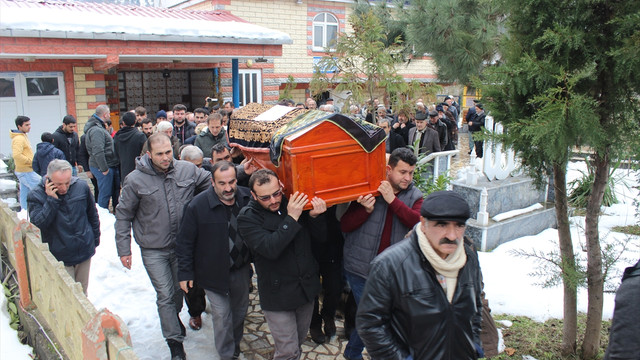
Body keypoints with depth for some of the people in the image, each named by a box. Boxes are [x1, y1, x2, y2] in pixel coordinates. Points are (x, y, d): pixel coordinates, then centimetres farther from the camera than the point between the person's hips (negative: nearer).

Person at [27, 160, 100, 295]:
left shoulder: (82, 187, -6)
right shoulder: (36, 196, -12)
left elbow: (93, 215, 7)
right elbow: (38, 224, -22)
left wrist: (95, 239, 13)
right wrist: (51, 200, -26)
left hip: (84, 251, 3)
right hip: (59, 257, -3)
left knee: (82, 291, 18)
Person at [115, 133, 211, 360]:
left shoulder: (188, 170, -8)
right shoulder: (135, 180, -12)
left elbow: (210, 182, 9)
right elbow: (123, 216, -4)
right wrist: (124, 249, -4)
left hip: (182, 245, 3)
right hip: (153, 250, -3)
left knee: (180, 289, 22)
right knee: (165, 295, 2)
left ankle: (173, 317, 51)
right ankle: (175, 341, 17)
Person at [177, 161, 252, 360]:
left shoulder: (248, 198, -11)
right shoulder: (198, 206, -20)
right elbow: (185, 242, -11)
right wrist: (185, 273, -9)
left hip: (241, 269, 4)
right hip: (214, 272, -4)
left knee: (241, 309, 21)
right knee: (222, 315, 2)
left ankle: (236, 342, 47)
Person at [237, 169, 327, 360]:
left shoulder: (296, 204, -2)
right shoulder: (247, 218, -13)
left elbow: (321, 237, 2)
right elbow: (270, 249, -27)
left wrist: (315, 217, -17)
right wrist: (291, 218, -30)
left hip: (306, 286, 5)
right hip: (278, 293, -5)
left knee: (299, 340, 22)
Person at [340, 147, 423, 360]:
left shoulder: (414, 196, 1)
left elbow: (419, 221, -19)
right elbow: (344, 225, -8)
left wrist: (393, 200, -25)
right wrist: (366, 210, -25)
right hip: (360, 268, -3)